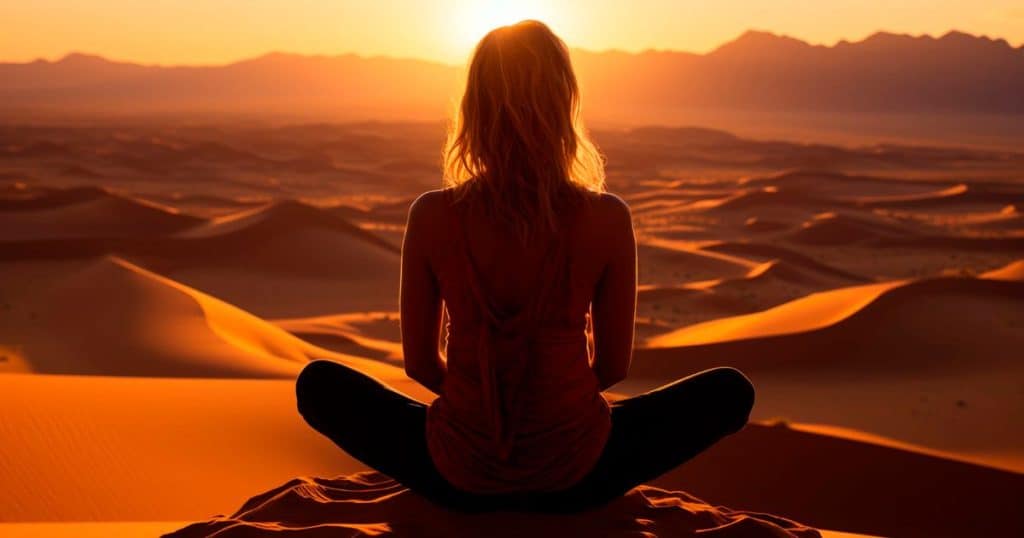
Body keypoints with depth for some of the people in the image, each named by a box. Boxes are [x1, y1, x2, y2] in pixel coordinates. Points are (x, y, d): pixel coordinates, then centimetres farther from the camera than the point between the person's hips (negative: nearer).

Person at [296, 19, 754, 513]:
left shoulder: (432, 216, -13)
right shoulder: (607, 219, -14)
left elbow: (419, 362, -1)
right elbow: (614, 367, -2)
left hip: (460, 479, 1)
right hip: (574, 479, 0)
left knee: (318, 383, 24)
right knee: (731, 391, 20)